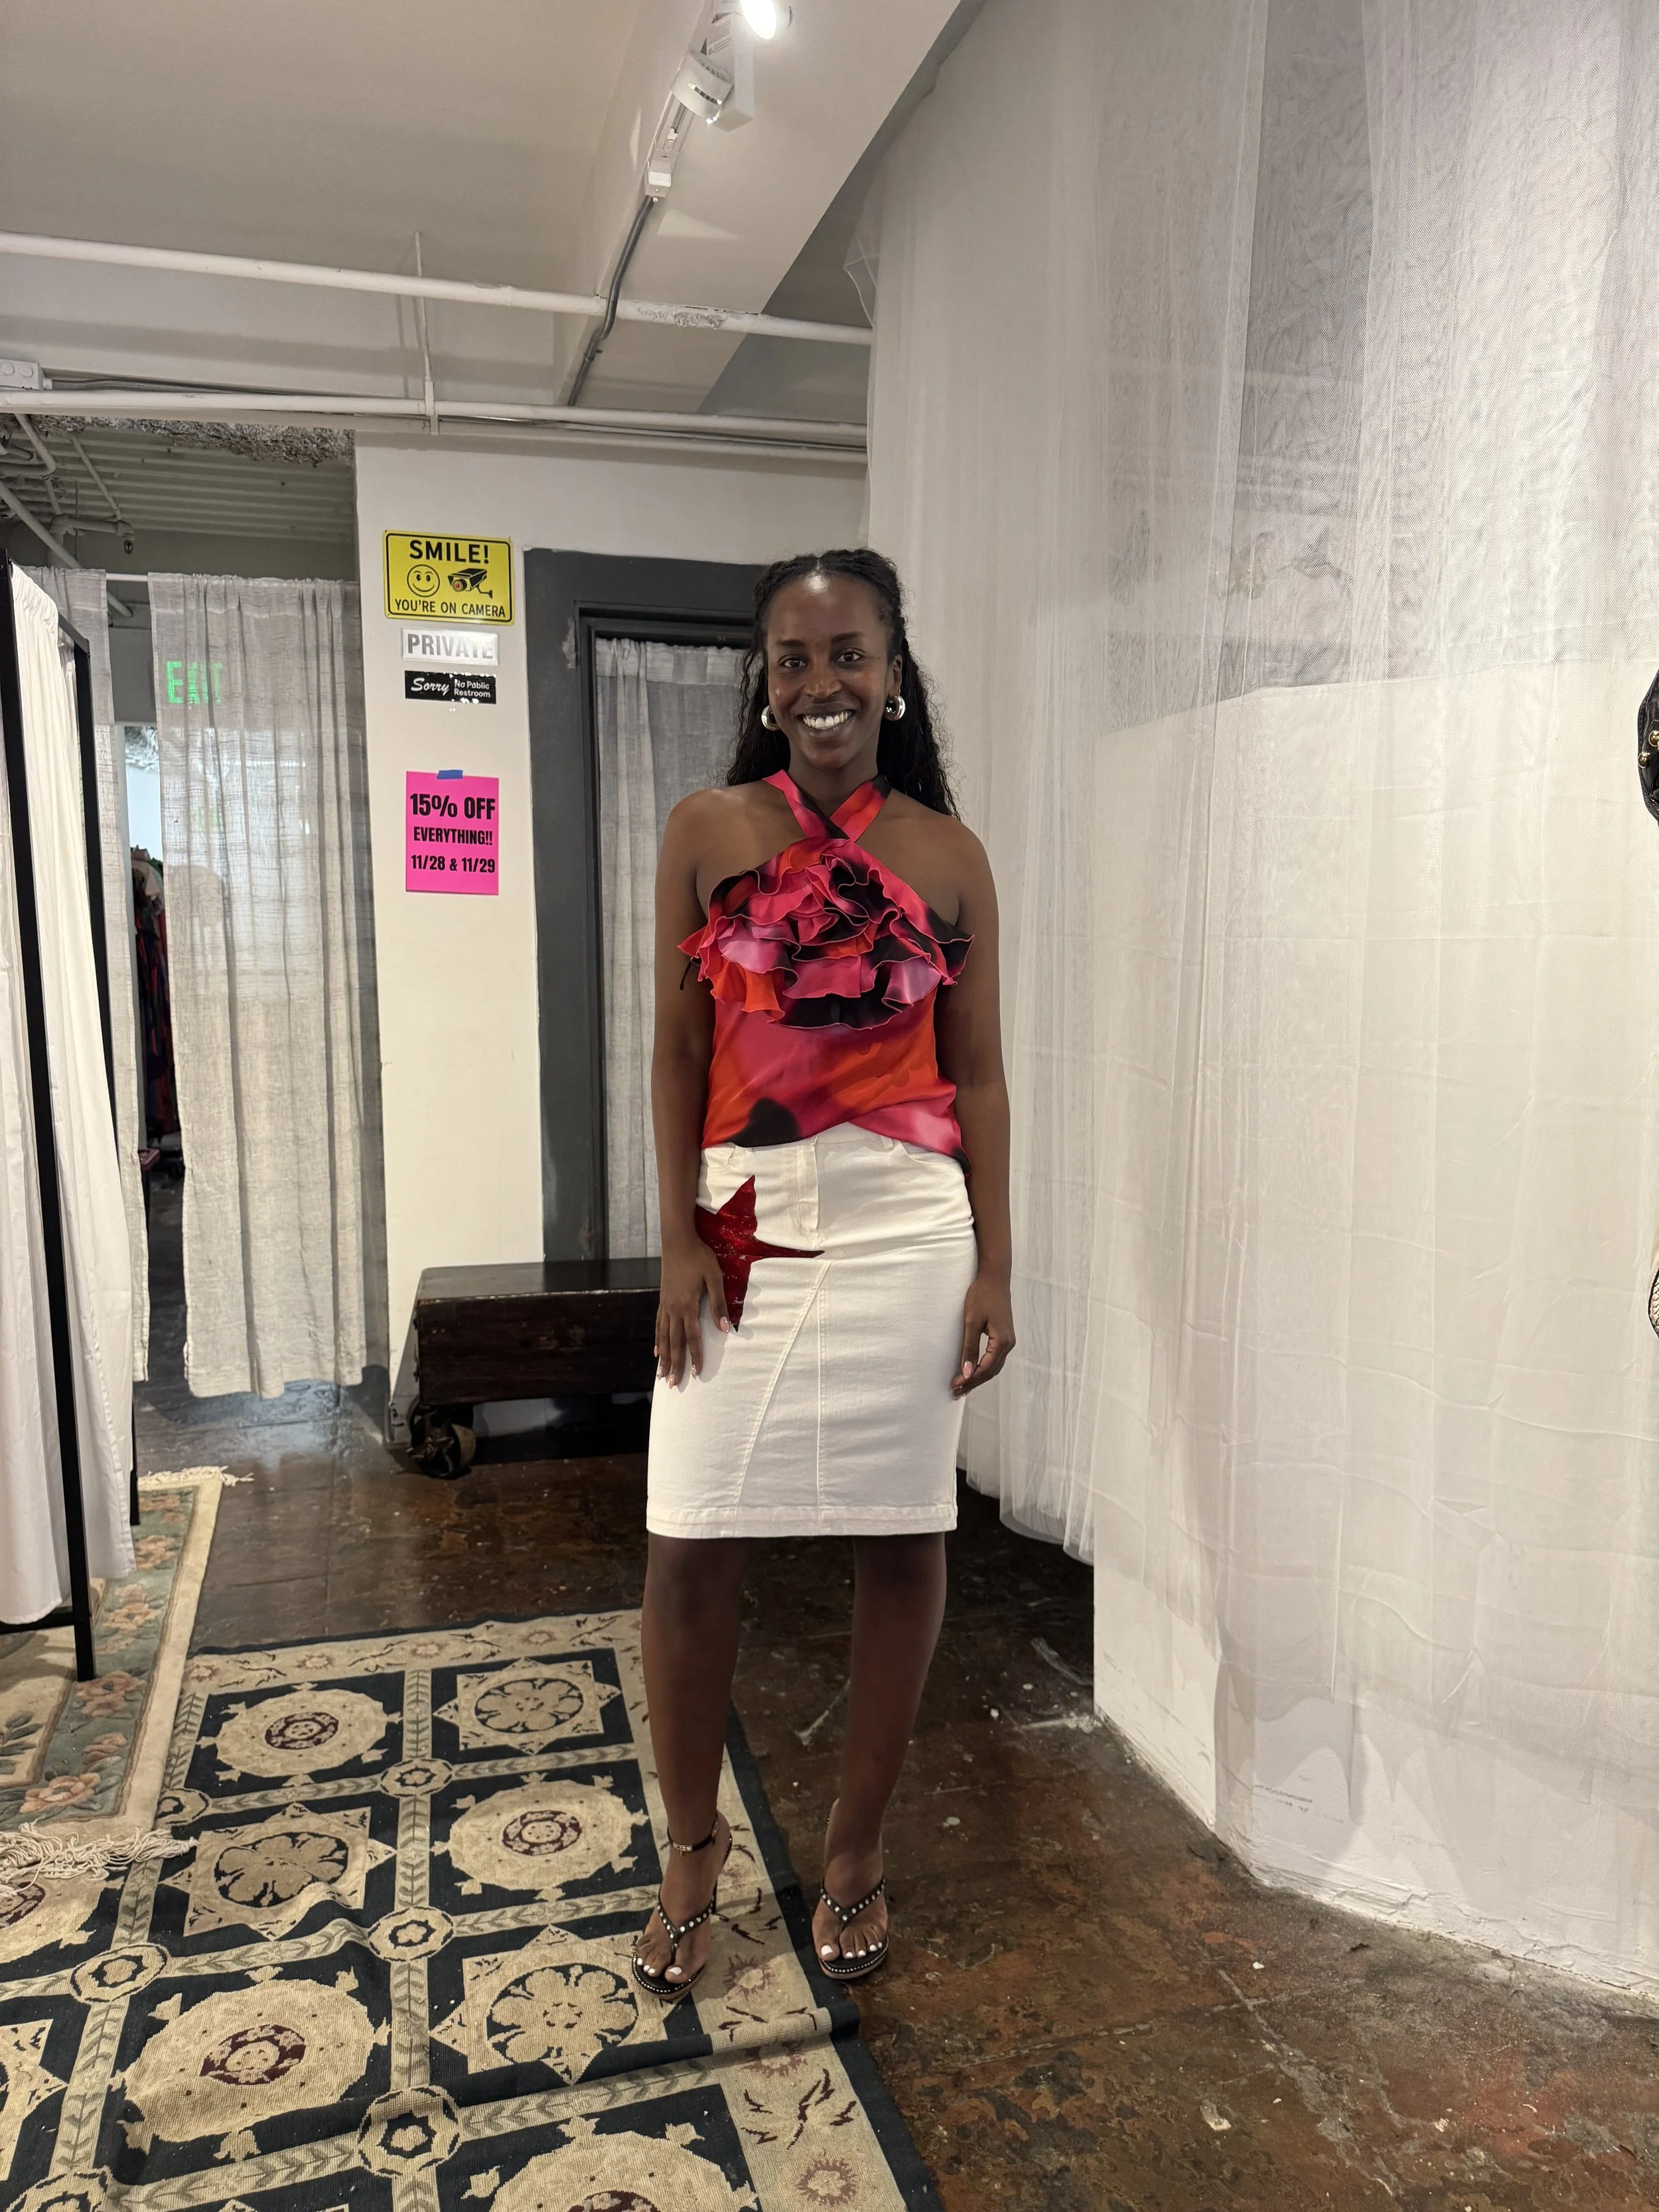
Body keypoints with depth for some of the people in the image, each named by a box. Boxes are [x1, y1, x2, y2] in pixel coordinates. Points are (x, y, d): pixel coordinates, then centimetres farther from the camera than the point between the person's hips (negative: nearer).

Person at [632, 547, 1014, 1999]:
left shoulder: (947, 857, 3)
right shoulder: (707, 834, 3)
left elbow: (978, 1073, 4)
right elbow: (678, 1051, 2)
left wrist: (994, 1267, -1)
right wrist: (682, 1240, -4)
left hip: (905, 1228, 0)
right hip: (745, 1227, 1)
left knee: (902, 1540, 8)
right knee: (692, 1550, 4)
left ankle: (858, 1845, 31)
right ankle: (694, 1844, 30)